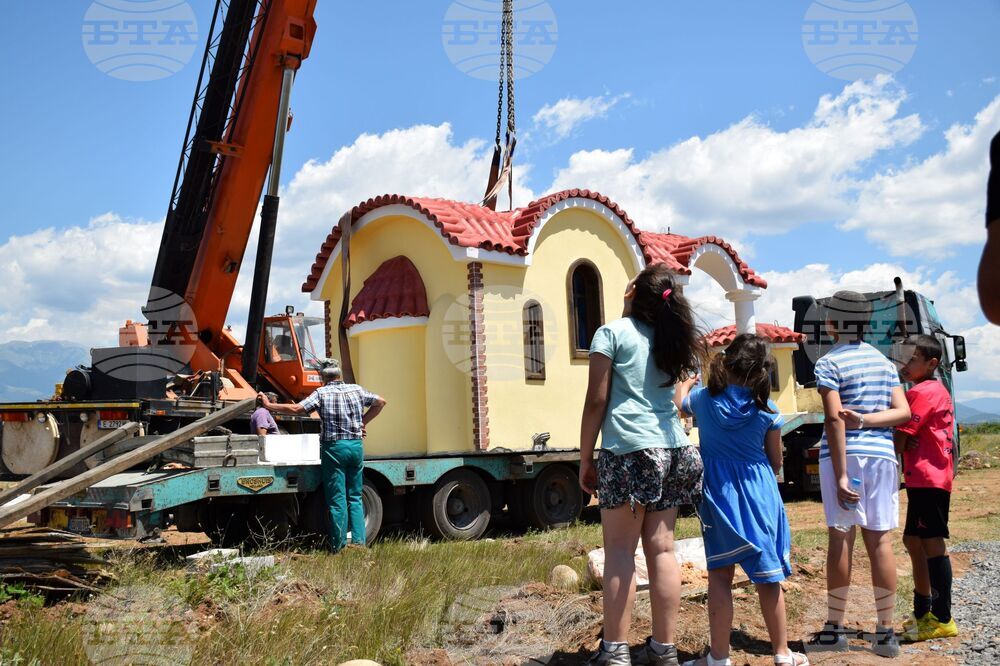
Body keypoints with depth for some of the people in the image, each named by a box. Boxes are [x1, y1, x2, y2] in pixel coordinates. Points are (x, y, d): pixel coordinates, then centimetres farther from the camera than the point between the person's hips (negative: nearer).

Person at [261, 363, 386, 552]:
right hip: (356, 446, 4)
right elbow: (380, 402, 21)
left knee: (337, 499, 1)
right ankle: (358, 541, 7)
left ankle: (339, 547, 3)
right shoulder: (356, 390, 10)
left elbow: (297, 409, -12)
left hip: (334, 448, -4)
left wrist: (269, 405, -4)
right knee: (355, 497, 13)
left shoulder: (321, 393, -3)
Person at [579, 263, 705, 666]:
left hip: (628, 450, -5)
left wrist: (585, 459, 1)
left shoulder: (613, 332, 0)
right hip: (672, 449, 6)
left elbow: (597, 402, -3)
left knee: (620, 550, -3)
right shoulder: (670, 339, 16)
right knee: (661, 548, 7)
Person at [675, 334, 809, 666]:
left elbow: (679, 402, 23)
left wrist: (685, 383, 44)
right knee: (768, 576, 7)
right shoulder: (766, 410, -6)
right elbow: (776, 461, 4)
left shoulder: (703, 398, -3)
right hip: (759, 493, 0)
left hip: (718, 493, 0)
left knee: (720, 575, 5)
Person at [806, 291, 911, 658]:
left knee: (840, 538, 0)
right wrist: (865, 419, -4)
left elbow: (834, 419, -13)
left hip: (844, 454, -4)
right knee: (879, 539, 5)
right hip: (881, 454, 5)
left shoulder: (830, 363, -4)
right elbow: (903, 412, 6)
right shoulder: (884, 362, 14)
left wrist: (840, 475, -15)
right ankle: (885, 632, 8)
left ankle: (835, 628, 6)